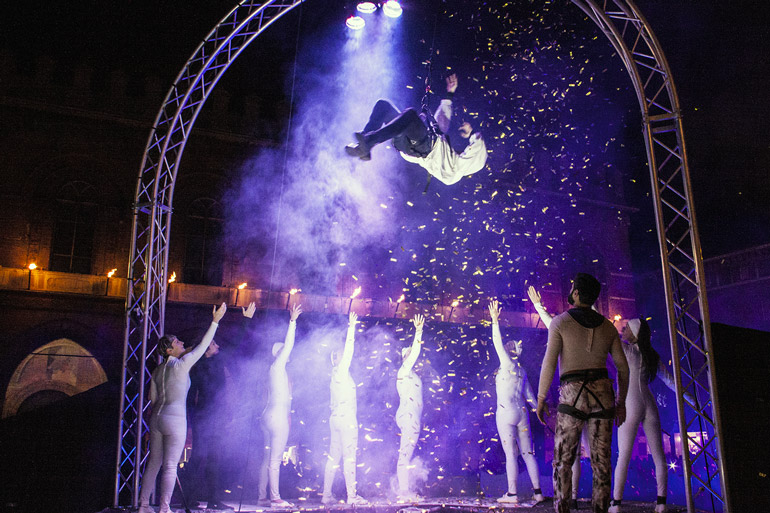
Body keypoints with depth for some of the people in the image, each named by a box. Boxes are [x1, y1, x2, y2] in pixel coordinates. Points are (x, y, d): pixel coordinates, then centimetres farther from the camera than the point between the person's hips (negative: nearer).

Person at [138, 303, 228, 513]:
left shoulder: (157, 370, 12)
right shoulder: (181, 365, -10)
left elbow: (153, 398, 16)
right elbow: (202, 346, -8)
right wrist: (215, 321, -6)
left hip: (156, 418, 8)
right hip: (174, 420, -8)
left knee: (153, 463, 13)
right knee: (170, 466, -3)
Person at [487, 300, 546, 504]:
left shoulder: (508, 365, -5)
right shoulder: (522, 371, 15)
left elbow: (498, 343, -10)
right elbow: (529, 395, 19)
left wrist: (495, 321, -12)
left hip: (506, 413, -7)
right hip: (522, 413, 7)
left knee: (510, 453, -4)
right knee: (528, 453, 8)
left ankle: (512, 494, -1)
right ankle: (538, 492, 8)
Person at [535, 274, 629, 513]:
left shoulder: (560, 322, -3)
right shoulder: (607, 326, 11)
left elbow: (549, 363, -9)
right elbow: (623, 367, 12)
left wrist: (540, 399, -2)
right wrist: (621, 402, 20)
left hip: (573, 395, -4)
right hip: (603, 393, 4)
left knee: (563, 461, 2)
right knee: (601, 462, 5)